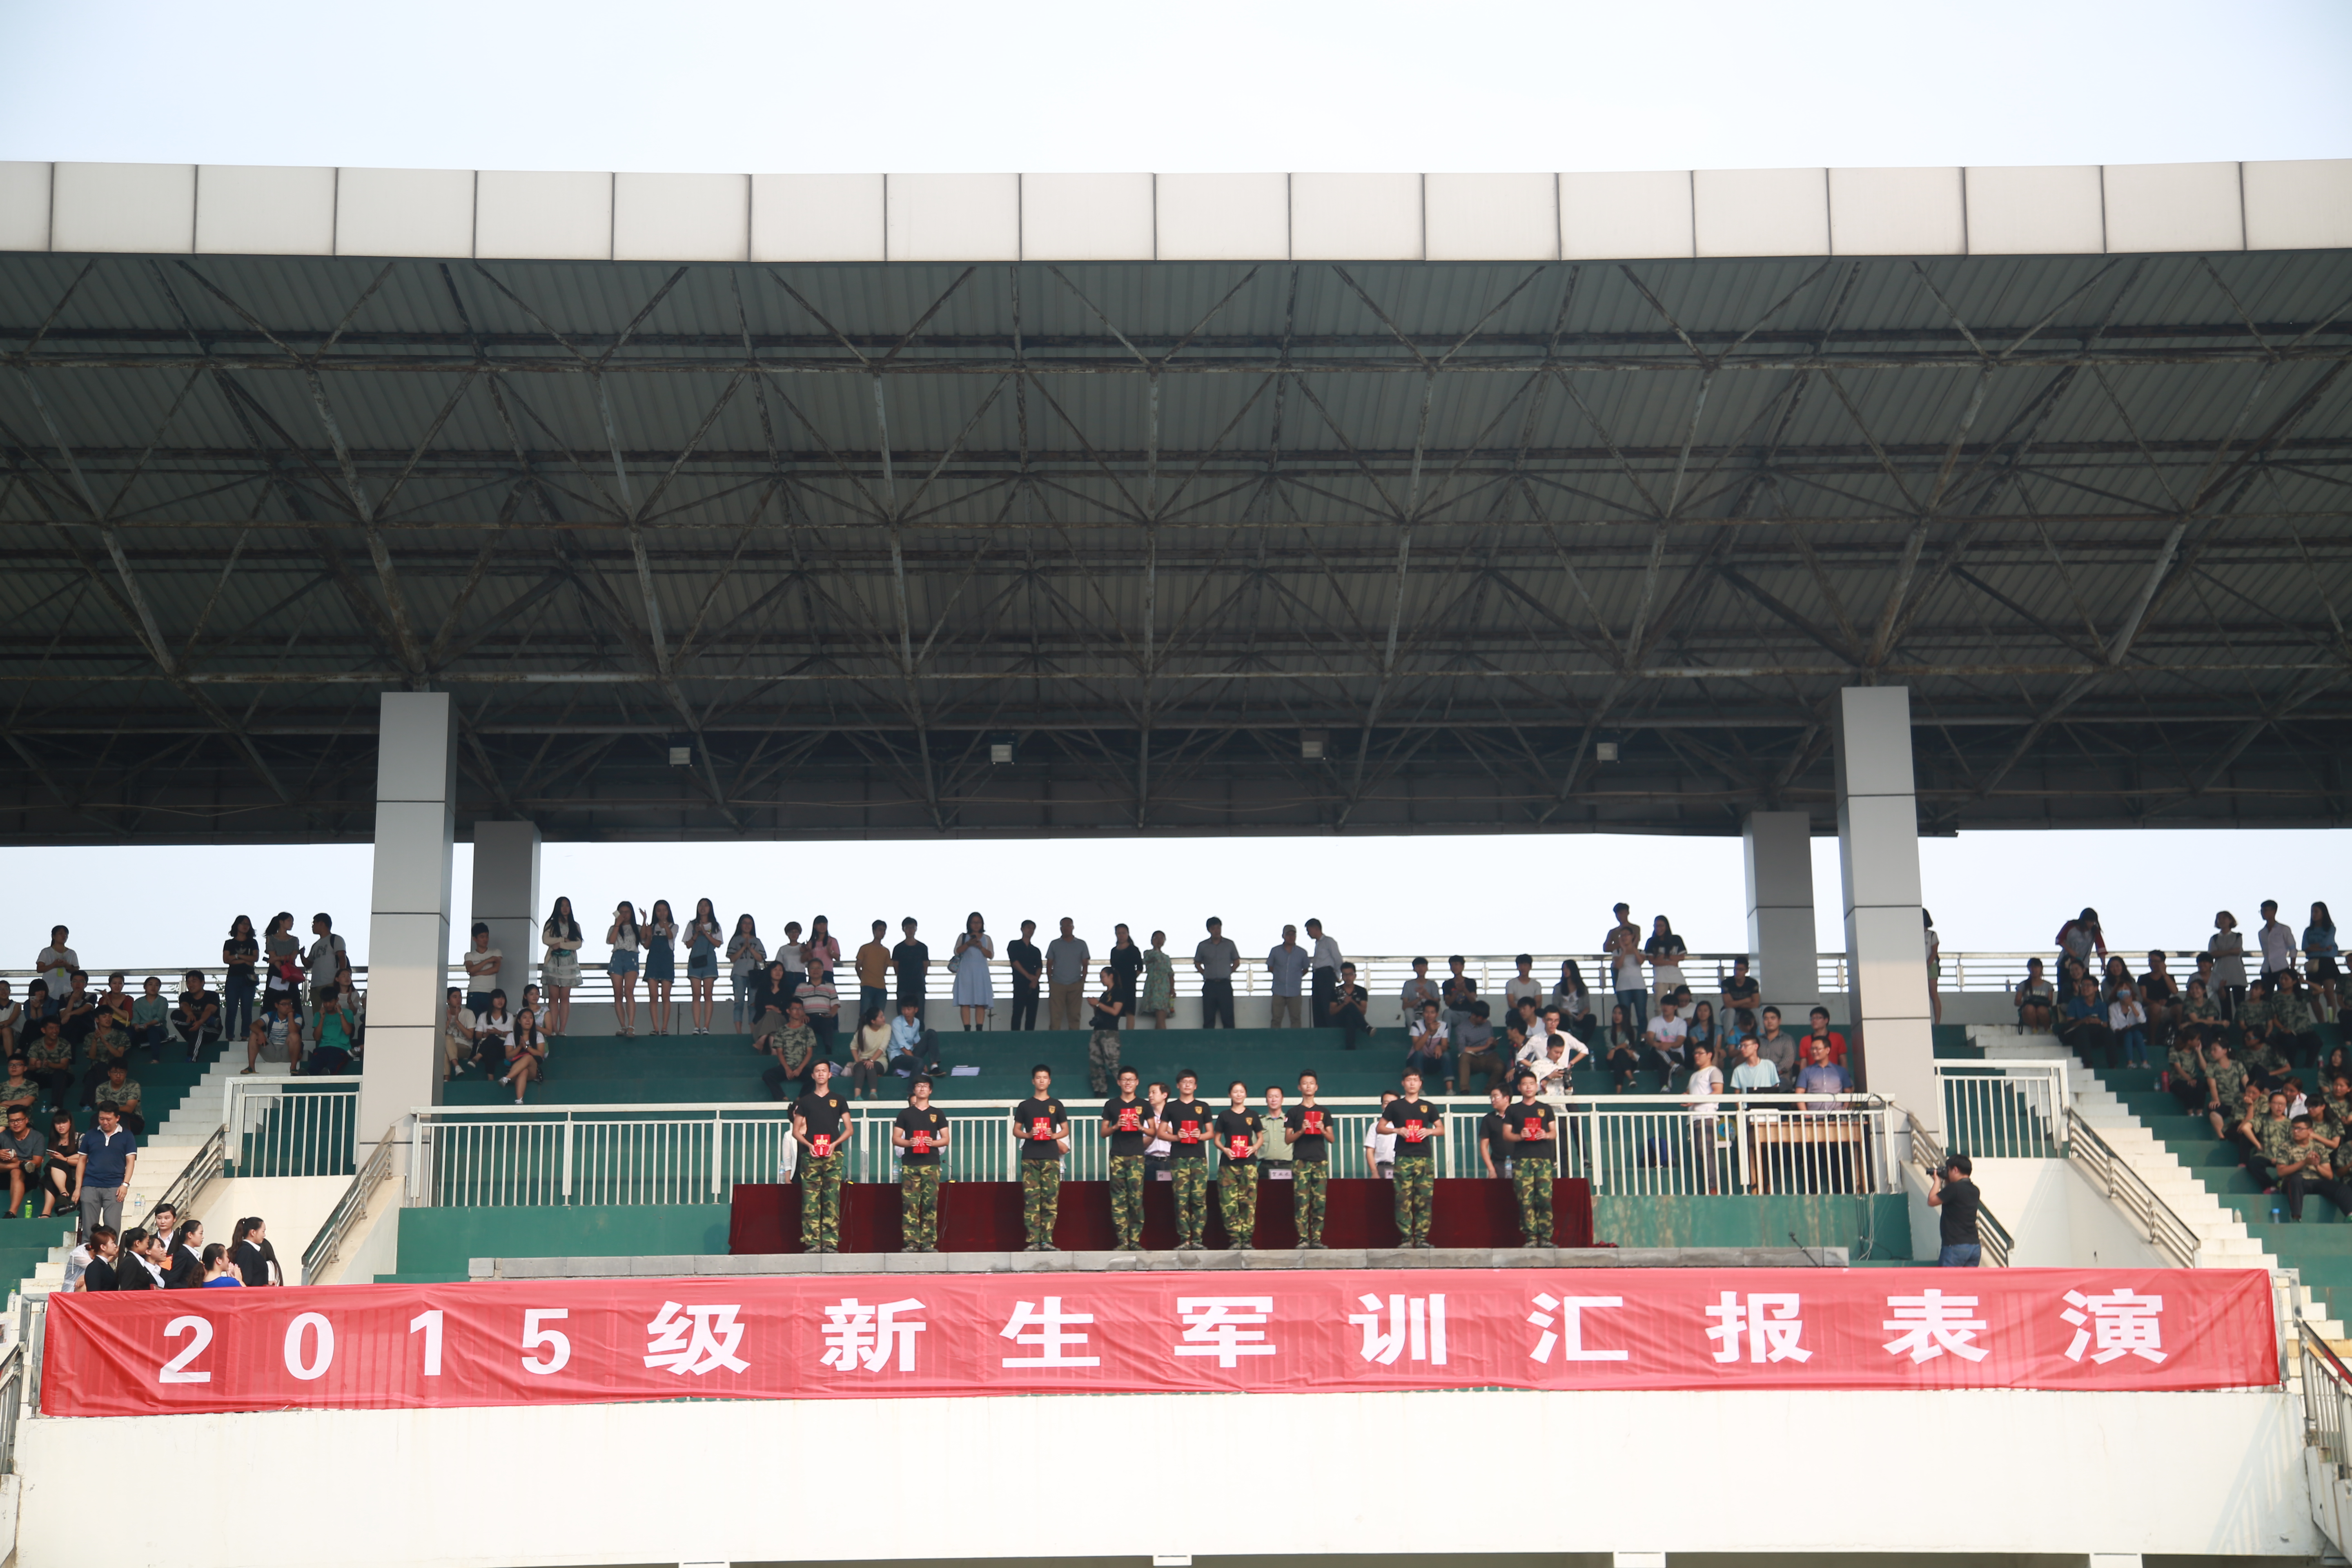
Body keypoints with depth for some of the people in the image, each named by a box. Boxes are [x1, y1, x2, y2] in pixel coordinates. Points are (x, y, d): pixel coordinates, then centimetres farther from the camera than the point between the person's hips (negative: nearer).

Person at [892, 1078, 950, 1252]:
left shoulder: (937, 1115, 14)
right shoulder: (905, 1114, 12)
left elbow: (946, 1139, 11)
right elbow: (895, 1139, 9)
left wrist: (933, 1143, -9)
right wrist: (909, 1143, -11)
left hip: (931, 1165, 0)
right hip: (910, 1165, 0)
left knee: (931, 1204, -5)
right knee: (910, 1205, -7)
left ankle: (929, 1243, -3)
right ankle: (911, 1243, -6)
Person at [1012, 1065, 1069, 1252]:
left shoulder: (1056, 1105, 11)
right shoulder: (1025, 1106, 10)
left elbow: (1065, 1131, 12)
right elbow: (1016, 1130, 12)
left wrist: (1054, 1136, -9)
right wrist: (1028, 1135, -9)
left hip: (1051, 1157, 0)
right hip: (1030, 1158, 0)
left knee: (1051, 1199, -5)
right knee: (1031, 1199, -6)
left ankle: (1047, 1241, -4)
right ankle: (1033, 1241, -6)